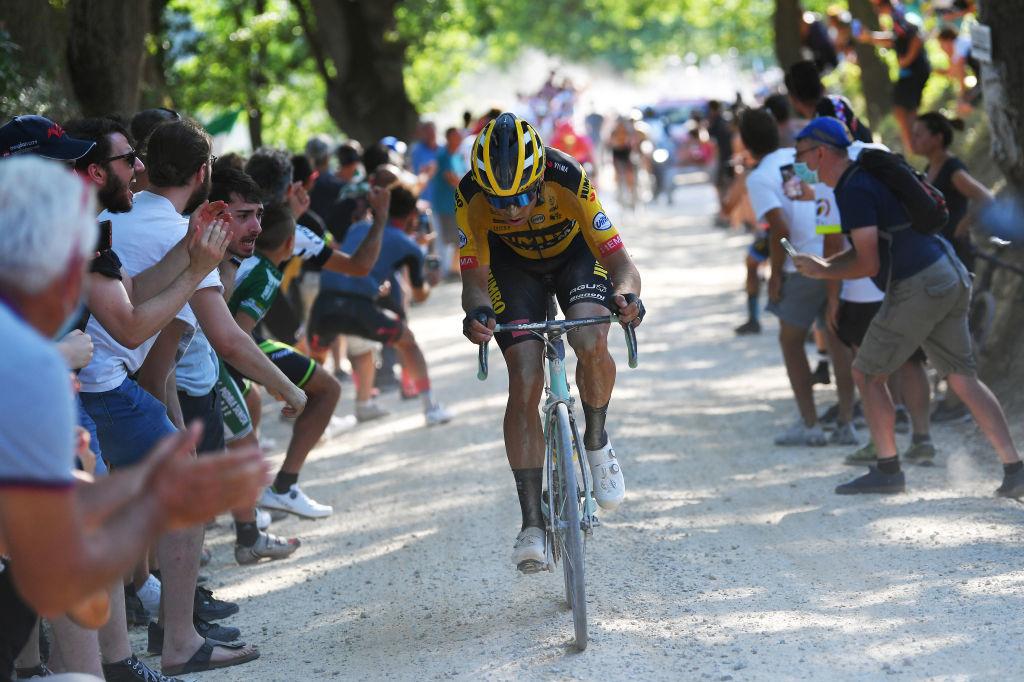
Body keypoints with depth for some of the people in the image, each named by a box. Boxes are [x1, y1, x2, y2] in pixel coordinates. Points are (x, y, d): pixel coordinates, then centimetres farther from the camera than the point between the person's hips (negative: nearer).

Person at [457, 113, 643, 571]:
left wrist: (626, 294, -56)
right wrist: (477, 312, -50)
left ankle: (596, 442, 2)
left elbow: (620, 261, -34)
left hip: (576, 253, -1)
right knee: (524, 385, -14)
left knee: (590, 344, -30)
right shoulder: (471, 197, -33)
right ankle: (532, 524, -9)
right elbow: (475, 279, -27)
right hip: (513, 264, 1)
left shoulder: (568, 181, -37)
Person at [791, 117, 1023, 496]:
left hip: (916, 288, -9)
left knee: (867, 373, 4)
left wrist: (824, 273, 2)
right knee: (963, 378, 8)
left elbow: (868, 264, -14)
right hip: (950, 279, 9)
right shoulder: (868, 175, 20)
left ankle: (888, 471, 4)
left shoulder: (853, 191, -11)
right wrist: (823, 265, 16)